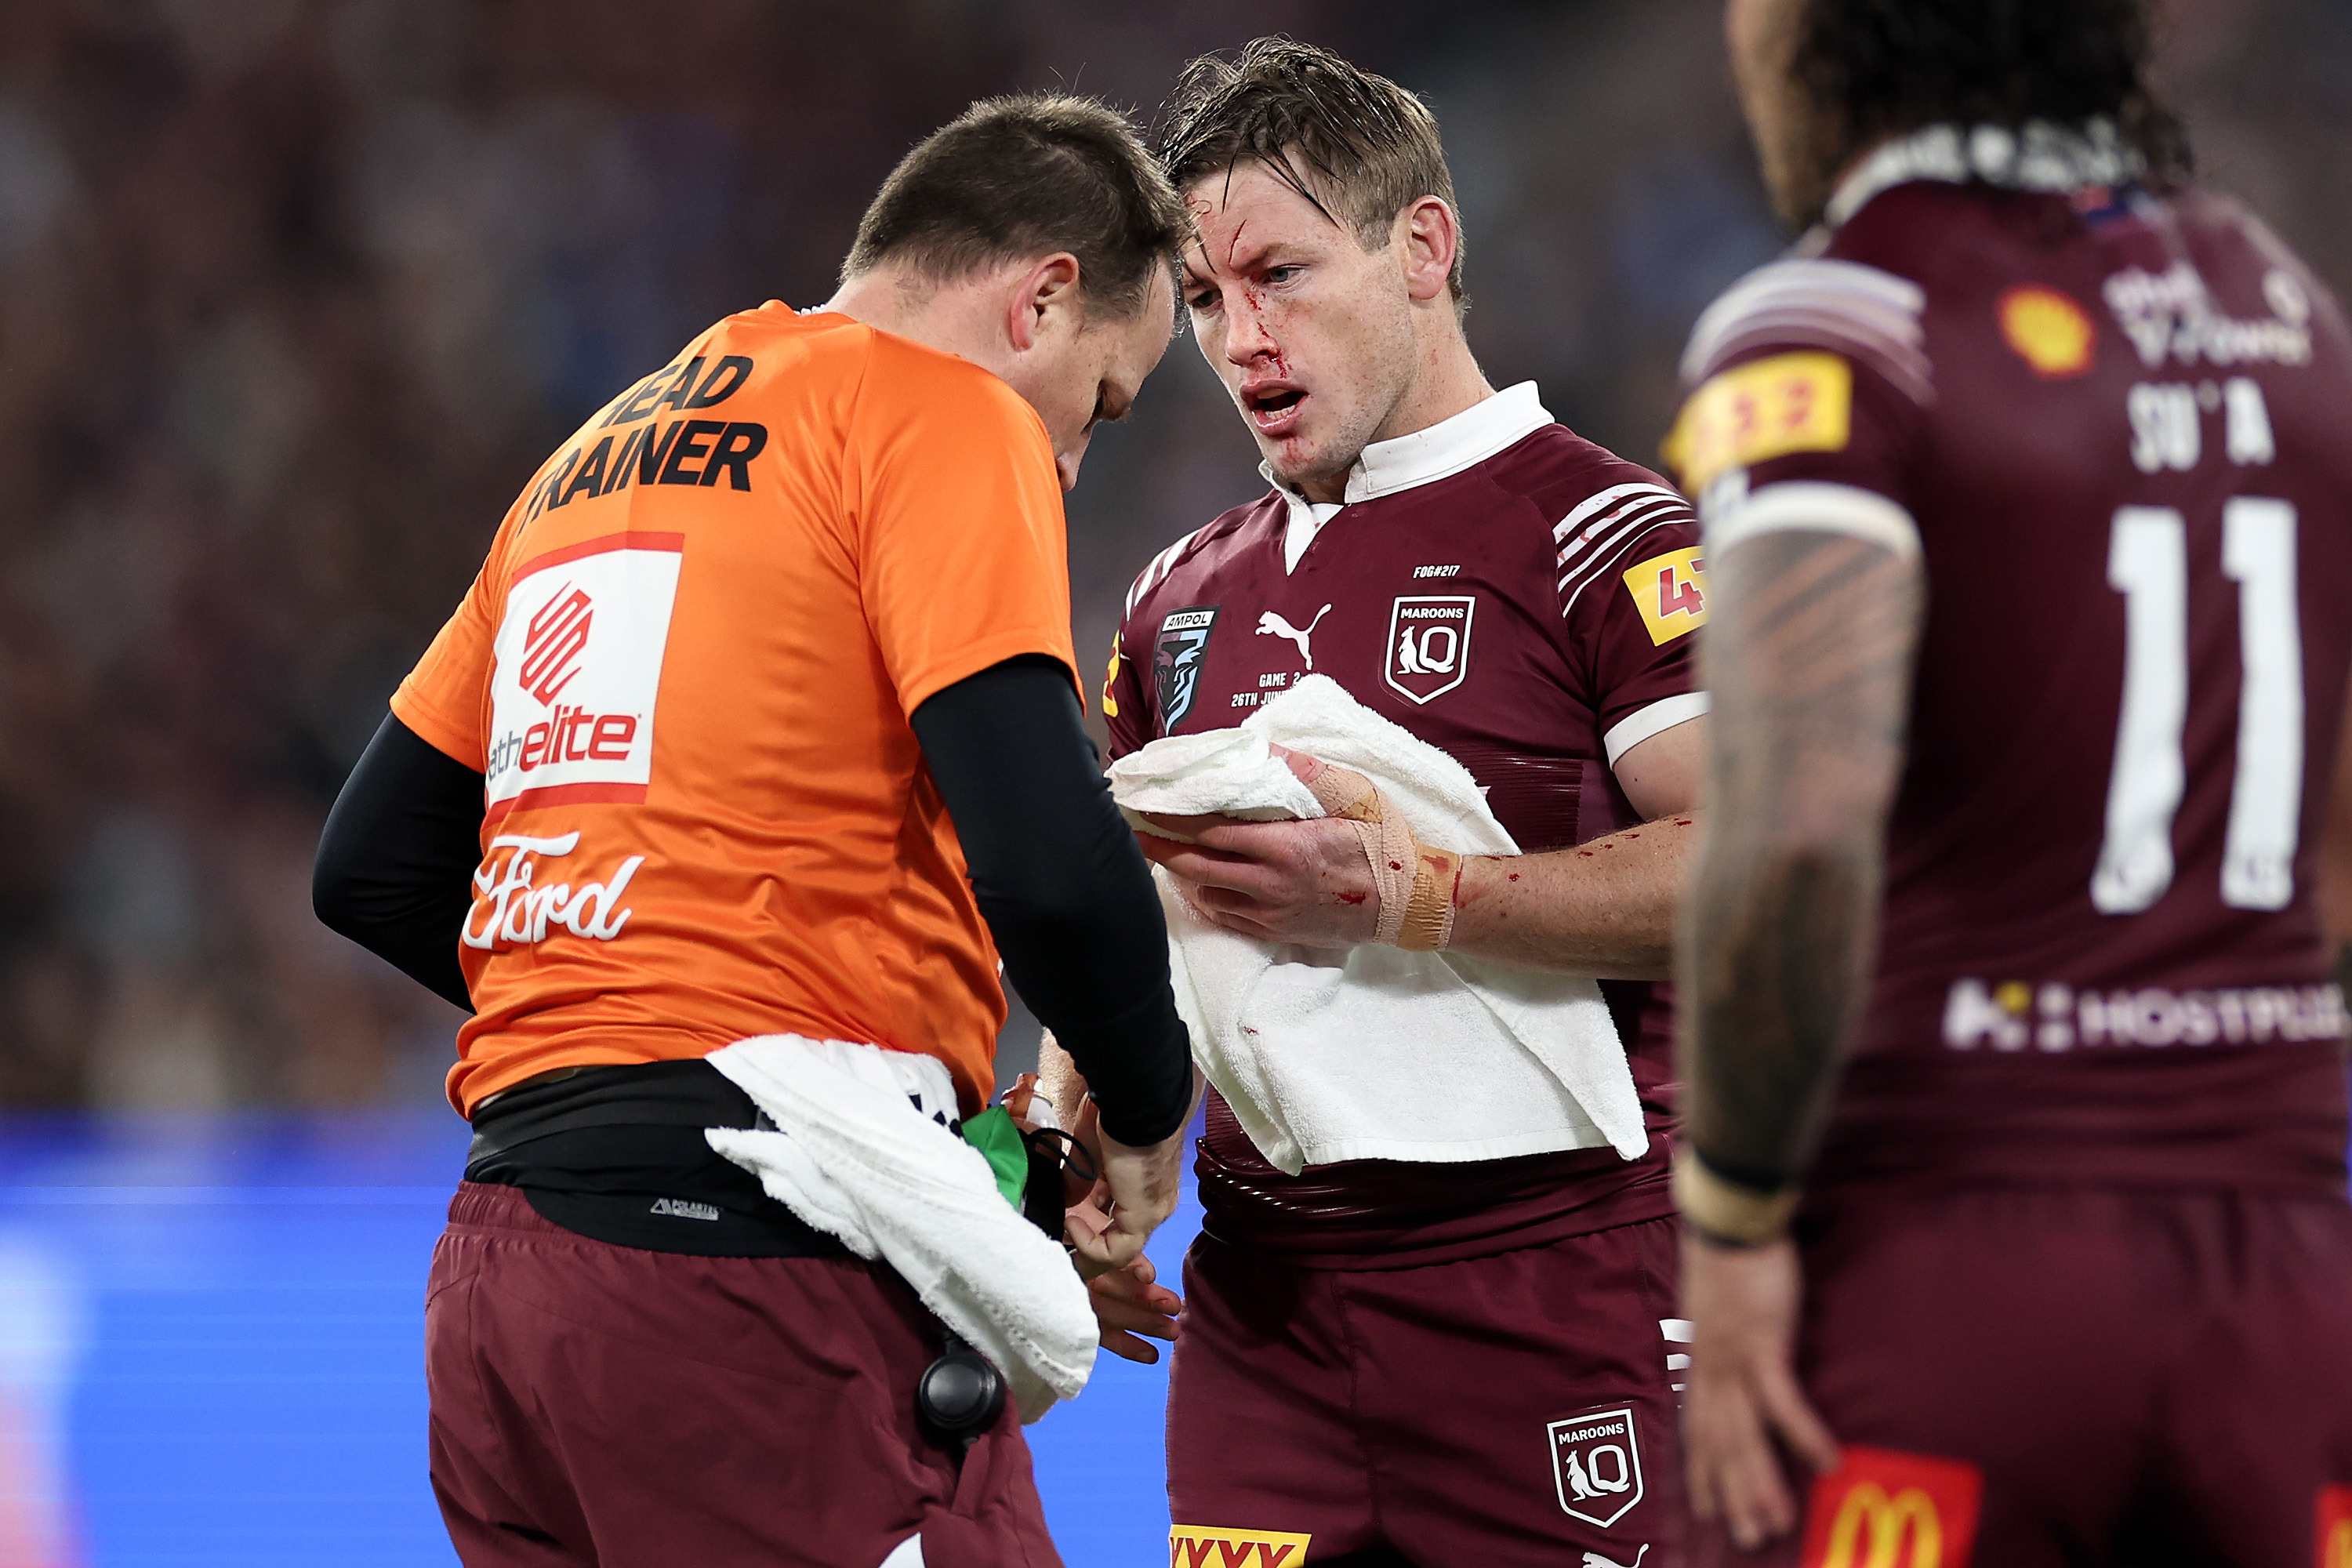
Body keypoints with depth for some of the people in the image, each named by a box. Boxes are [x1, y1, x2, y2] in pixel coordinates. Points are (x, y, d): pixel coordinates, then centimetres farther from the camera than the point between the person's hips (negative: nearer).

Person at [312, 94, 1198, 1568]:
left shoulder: (594, 457, 24)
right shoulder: (944, 415, -2)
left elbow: (371, 869, 26)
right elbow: (1049, 866, -15)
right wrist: (1147, 1114, 2)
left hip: (497, 1269, 9)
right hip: (764, 1259, -9)